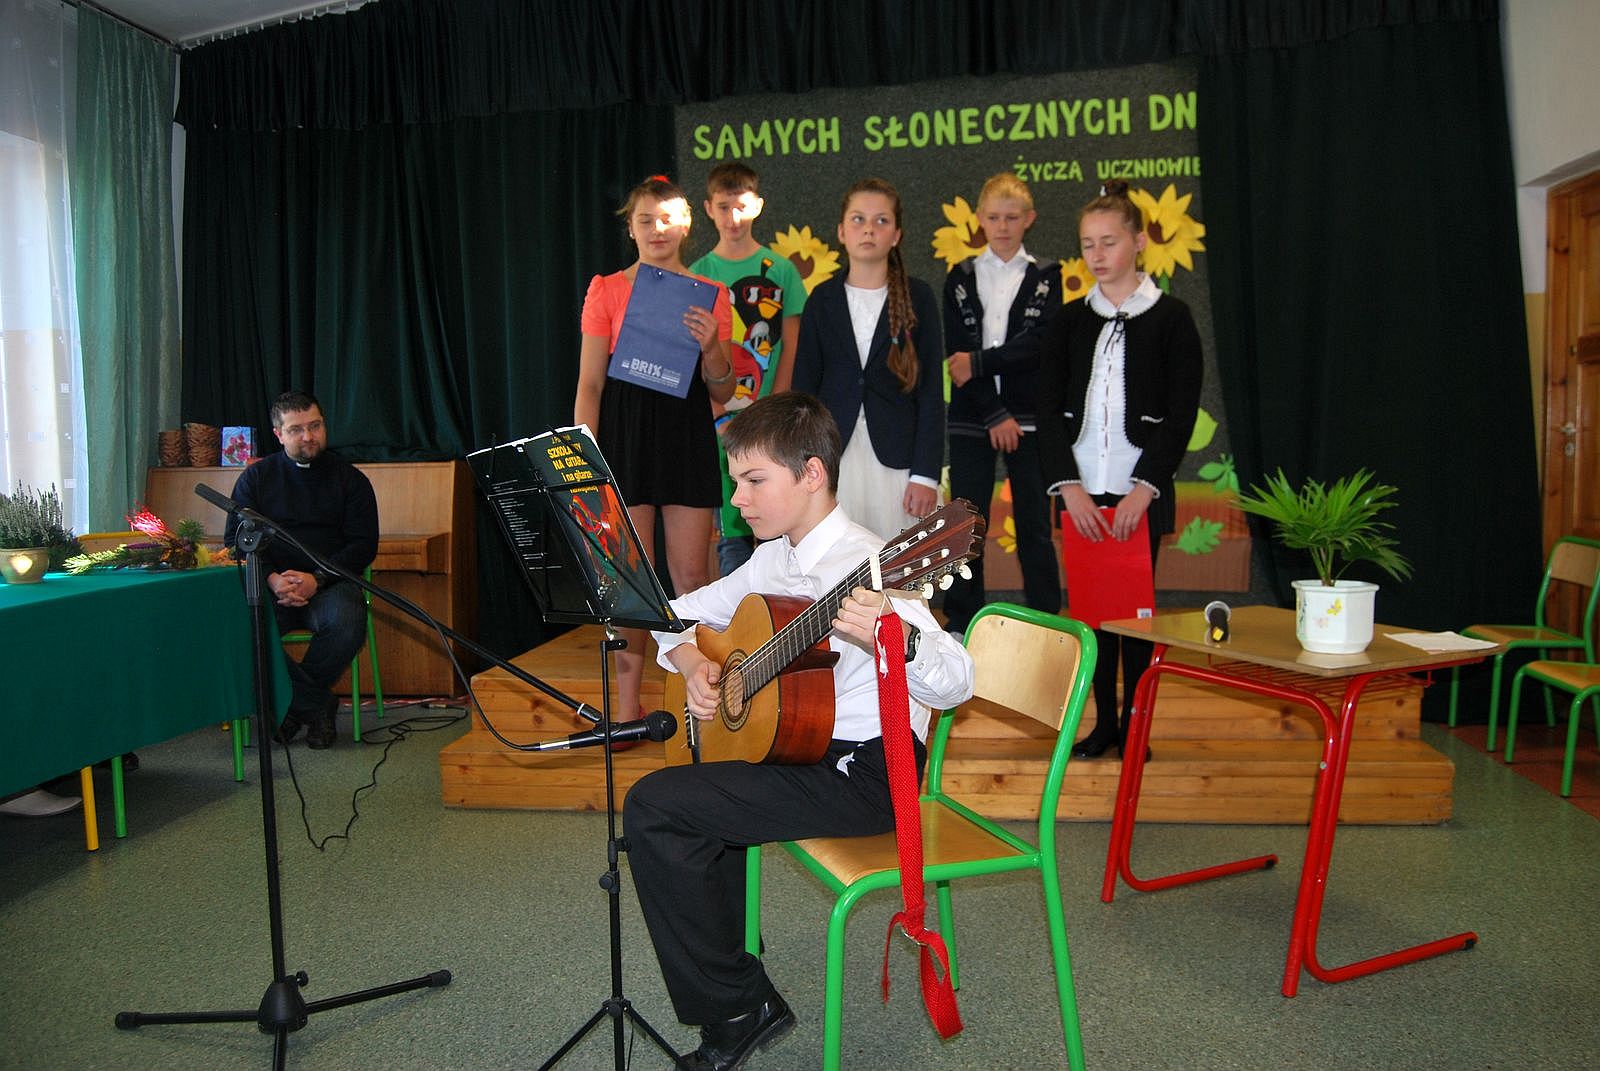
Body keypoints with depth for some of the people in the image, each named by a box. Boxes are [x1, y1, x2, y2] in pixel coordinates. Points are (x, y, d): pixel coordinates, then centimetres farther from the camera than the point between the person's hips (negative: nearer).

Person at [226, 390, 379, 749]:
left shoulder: (350, 478, 9)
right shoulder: (256, 477, 13)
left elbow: (364, 544, 1)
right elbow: (235, 541, 6)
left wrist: (317, 579, -15)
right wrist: (272, 579, -14)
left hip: (328, 583, -1)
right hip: (270, 584, 1)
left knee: (347, 622, -34)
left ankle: (293, 705, -9)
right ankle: (318, 705, -14)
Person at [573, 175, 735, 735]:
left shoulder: (710, 295, 9)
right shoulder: (607, 289, 6)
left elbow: (722, 393, 7)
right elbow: (590, 383, 3)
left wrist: (711, 348, -13)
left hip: (687, 433, 1)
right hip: (625, 431, -1)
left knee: (690, 575, 1)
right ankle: (628, 706, 10)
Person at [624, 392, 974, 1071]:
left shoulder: (862, 566, -19)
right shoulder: (774, 558, 9)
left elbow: (954, 684, -30)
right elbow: (682, 613, 20)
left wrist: (897, 640, -51)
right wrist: (693, 664, -1)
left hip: (864, 771, -10)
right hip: (796, 745, 10)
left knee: (652, 807, -15)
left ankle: (739, 1008, 1)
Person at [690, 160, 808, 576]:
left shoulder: (780, 270, 5)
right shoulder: (698, 273, 7)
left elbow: (791, 347, 3)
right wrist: (716, 409, -9)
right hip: (719, 420, 1)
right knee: (731, 527, 4)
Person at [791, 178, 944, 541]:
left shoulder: (917, 297, 3)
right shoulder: (822, 300, 7)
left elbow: (931, 391, 0)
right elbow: (804, 387, 8)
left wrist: (926, 474, -7)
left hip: (897, 460, -1)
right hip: (832, 460, 1)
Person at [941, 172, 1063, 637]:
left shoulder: (1046, 276, 7)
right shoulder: (960, 278, 9)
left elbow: (1037, 344, -6)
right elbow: (957, 354, -2)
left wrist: (978, 363, -13)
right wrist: (995, 415, -10)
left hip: (1029, 418, -1)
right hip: (971, 418, 1)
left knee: (1035, 527, 1)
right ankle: (961, 628, 12)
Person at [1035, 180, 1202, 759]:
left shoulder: (1171, 317, 2)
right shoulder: (1068, 321, 10)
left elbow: (1180, 415, -4)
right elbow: (1049, 411, 4)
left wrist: (1143, 489, -14)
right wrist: (1069, 486, -8)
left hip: (1141, 491, -2)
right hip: (1080, 489, 3)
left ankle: (1135, 723, 13)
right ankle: (1103, 721, 15)